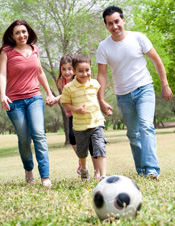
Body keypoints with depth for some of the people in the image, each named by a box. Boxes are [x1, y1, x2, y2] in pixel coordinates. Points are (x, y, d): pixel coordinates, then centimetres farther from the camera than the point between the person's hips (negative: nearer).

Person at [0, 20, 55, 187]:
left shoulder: (34, 49, 9)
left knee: (38, 134, -14)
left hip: (34, 98, 2)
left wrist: (49, 93, 24)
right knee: (24, 139, 2)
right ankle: (28, 170, 28)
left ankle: (45, 177, -17)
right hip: (15, 101, -2)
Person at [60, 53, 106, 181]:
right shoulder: (69, 88, -10)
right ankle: (84, 169, 47)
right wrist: (76, 109, -18)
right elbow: (65, 103, -2)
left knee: (100, 148, -14)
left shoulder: (95, 84, 1)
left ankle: (103, 175, -16)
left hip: (96, 122, 1)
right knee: (81, 150, 16)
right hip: (80, 125, -1)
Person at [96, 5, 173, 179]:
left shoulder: (138, 38, -9)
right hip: (123, 95, 3)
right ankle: (141, 171, 23)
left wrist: (165, 85, -1)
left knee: (146, 126, -22)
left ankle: (152, 170, -29)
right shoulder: (104, 47, -6)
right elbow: (102, 75, -2)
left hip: (144, 88, -3)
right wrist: (101, 101, -7)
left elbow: (156, 60, 0)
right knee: (133, 134, 10)